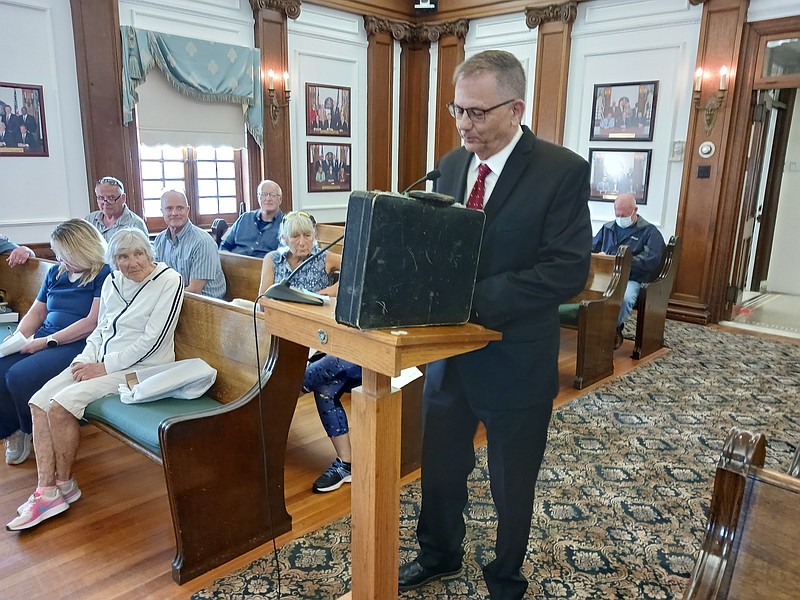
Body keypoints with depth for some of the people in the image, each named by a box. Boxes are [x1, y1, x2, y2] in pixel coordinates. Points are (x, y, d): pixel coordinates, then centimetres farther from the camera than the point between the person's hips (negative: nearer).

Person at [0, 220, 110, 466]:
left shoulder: (104, 275, -7)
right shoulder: (55, 272, 16)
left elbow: (93, 323, -14)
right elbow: (36, 312, 21)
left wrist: (48, 341, -15)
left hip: (78, 345, -7)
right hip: (43, 341, 7)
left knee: (20, 376, -25)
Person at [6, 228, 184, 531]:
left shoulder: (169, 281, -14)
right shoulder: (112, 281, 9)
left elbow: (151, 340, -17)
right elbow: (101, 329, 16)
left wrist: (104, 367, -14)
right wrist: (85, 360, -2)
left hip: (139, 367, -8)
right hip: (99, 361, 8)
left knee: (61, 404, -19)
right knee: (39, 401, -7)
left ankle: (65, 484, 3)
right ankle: (46, 491, -4)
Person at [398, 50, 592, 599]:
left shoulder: (562, 170, -14)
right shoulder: (450, 166, 4)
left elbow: (568, 270, -22)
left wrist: (475, 300, -27)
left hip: (514, 361, -5)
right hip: (450, 351, 5)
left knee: (512, 486, 16)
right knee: (440, 467, 21)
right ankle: (439, 555, 49)